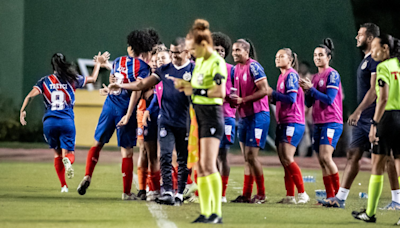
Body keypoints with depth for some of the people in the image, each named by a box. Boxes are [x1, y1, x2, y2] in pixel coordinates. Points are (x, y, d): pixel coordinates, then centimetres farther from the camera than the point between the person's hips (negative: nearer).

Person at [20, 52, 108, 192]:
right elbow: (93, 79, 21)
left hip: (49, 122, 1)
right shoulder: (72, 80, 7)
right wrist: (98, 63, 36)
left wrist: (22, 111, -1)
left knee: (57, 154, 18)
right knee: (69, 154, 2)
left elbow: (30, 95, -6)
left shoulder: (45, 81, 6)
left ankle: (63, 185, 10)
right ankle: (67, 160, -37)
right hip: (67, 122, -1)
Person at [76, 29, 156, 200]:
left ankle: (87, 176, 0)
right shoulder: (143, 67, -6)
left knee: (98, 143, 17)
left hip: (110, 104, 4)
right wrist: (128, 115, -19)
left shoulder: (118, 61, 10)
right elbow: (137, 91, -16)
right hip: (125, 109, -4)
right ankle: (126, 192, 6)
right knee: (127, 151, 3)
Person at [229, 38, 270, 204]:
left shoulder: (253, 67, -13)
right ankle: (246, 195, 11)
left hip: (257, 115, -9)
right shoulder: (236, 69, 13)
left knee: (251, 156, -10)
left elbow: (264, 90, -18)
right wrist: (232, 99, 1)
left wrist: (242, 99, -20)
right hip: (244, 116, 9)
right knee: (246, 158, 8)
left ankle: (261, 195, -1)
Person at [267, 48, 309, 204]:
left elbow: (291, 98, -18)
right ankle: (290, 196, 7)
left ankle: (302, 194, -12)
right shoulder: (282, 76, 19)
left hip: (293, 122, -9)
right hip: (283, 122, 9)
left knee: (287, 158, -15)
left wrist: (273, 94, -13)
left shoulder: (291, 75, -9)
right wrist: (272, 96, 7)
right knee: (284, 159, 6)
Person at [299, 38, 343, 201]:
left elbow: (329, 99, -16)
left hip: (331, 122, -8)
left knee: (325, 157, -19)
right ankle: (330, 196, 7)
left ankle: (339, 192, -12)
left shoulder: (332, 75, -7)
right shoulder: (315, 77, 16)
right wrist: (306, 91, -1)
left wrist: (311, 88, -14)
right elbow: (309, 103, 17)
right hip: (318, 123, 8)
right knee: (322, 161, 4)